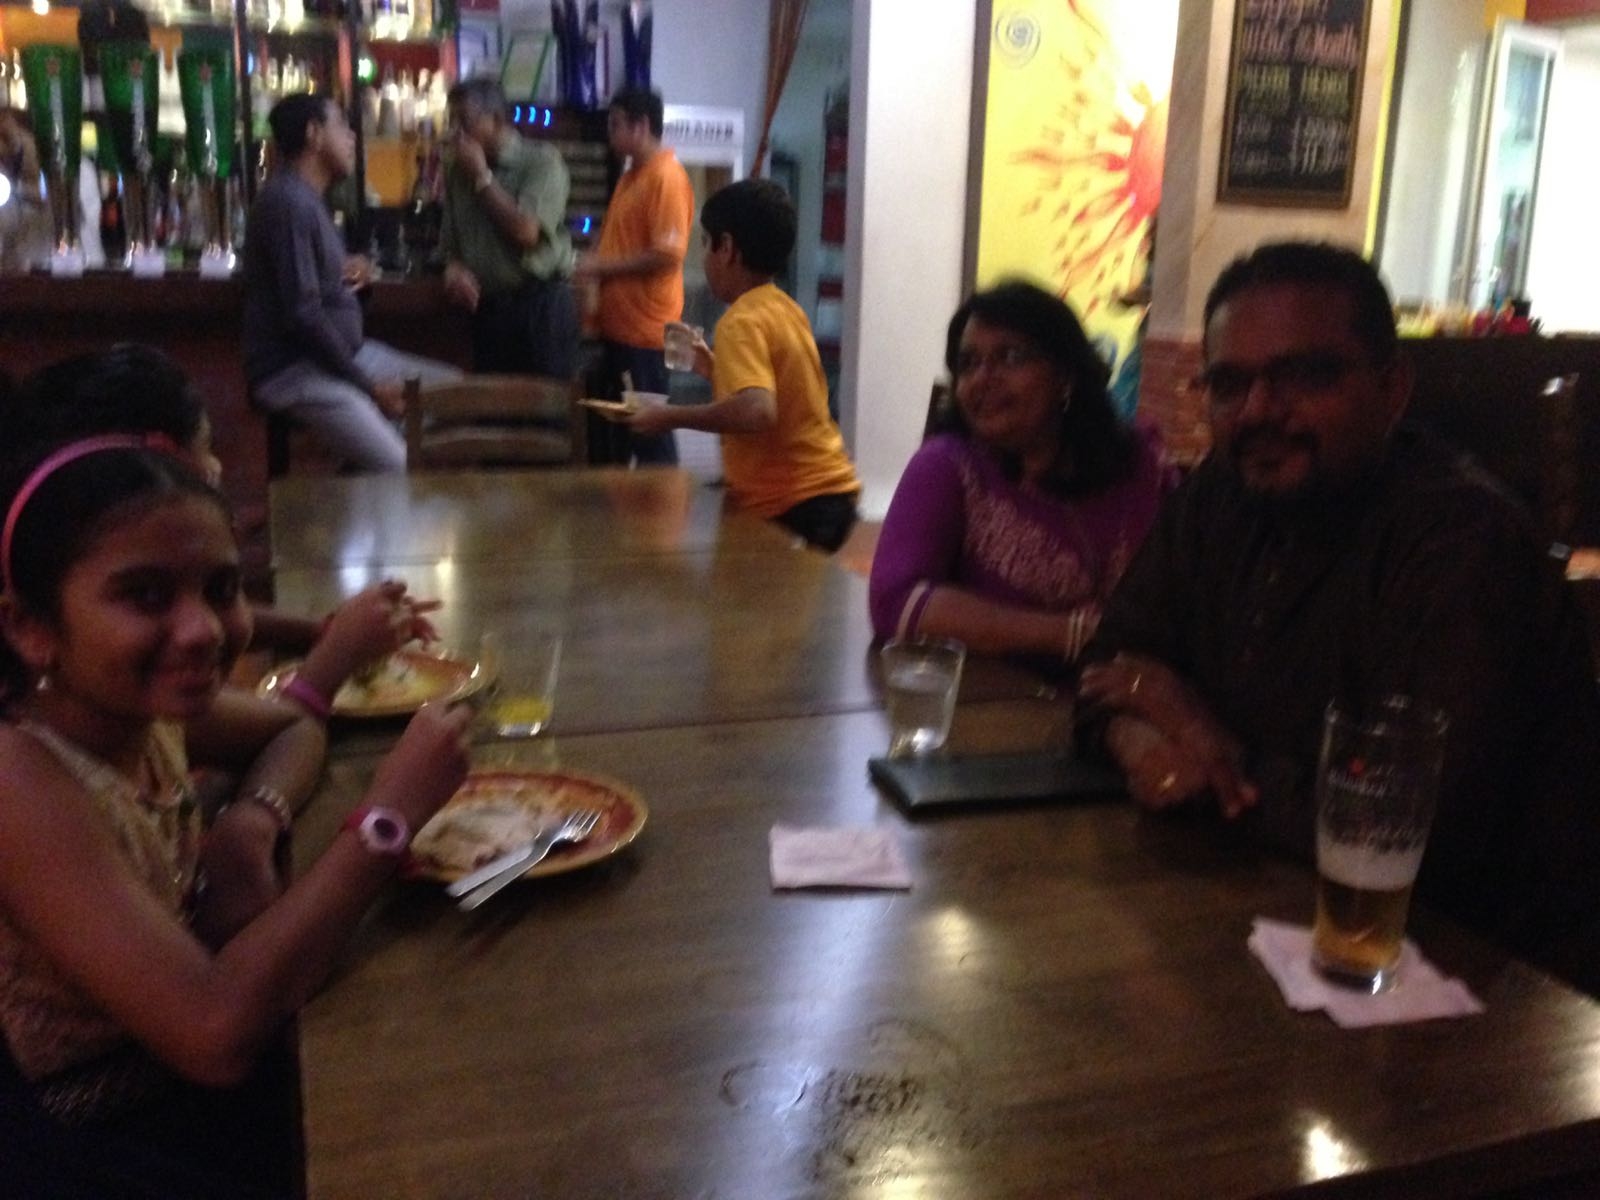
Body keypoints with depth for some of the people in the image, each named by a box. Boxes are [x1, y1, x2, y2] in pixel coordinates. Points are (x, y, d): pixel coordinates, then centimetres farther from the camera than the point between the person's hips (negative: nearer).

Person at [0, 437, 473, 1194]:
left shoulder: (141, 707, -8)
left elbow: (293, 729, 12)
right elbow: (217, 1033, -34)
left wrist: (250, 825, -10)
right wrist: (390, 812, -29)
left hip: (189, 1087, 6)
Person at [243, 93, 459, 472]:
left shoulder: (307, 198, 14)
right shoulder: (289, 202, -17)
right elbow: (303, 315, -23)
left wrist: (356, 269, 2)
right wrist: (368, 385, -17)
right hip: (296, 370, -10)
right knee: (401, 475, -25)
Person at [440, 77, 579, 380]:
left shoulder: (541, 161, -5)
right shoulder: (458, 171, 12)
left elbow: (526, 231, -16)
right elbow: (450, 243, 19)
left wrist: (482, 178, -7)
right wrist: (454, 268, -4)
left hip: (541, 306, -5)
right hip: (487, 308, 6)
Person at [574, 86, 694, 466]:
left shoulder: (666, 177, -14)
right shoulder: (631, 175, 15)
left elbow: (667, 256, -21)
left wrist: (601, 266, -15)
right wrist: (594, 265, 5)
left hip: (646, 329, -9)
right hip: (618, 324, 9)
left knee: (648, 429, -1)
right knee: (609, 425, 16)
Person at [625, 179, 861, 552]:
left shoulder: (742, 322, -16)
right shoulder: (786, 310, 11)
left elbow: (756, 411, -33)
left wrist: (672, 417, -20)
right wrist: (714, 369, 24)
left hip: (791, 506, -9)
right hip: (826, 490, 9)